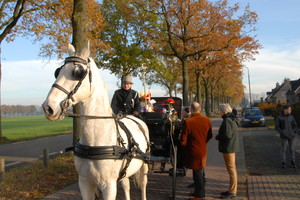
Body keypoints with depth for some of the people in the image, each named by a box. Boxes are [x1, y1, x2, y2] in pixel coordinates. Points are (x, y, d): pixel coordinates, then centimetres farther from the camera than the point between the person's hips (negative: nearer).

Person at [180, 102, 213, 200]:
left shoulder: (187, 122, -20)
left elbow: (183, 140, -15)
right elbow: (210, 135, 8)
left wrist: (185, 147, 4)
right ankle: (198, 191, 34)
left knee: (197, 173, 5)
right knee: (200, 172, 20)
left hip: (193, 151, -5)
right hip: (203, 150, 6)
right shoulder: (206, 120, -4)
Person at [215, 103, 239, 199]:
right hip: (231, 146, 11)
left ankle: (232, 192, 6)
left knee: (231, 169, -3)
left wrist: (218, 137, -10)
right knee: (232, 169, 17)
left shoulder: (227, 120, -19)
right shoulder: (232, 119, 13)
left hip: (228, 148, -11)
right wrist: (219, 136, 8)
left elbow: (227, 135, -26)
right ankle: (232, 190, 28)